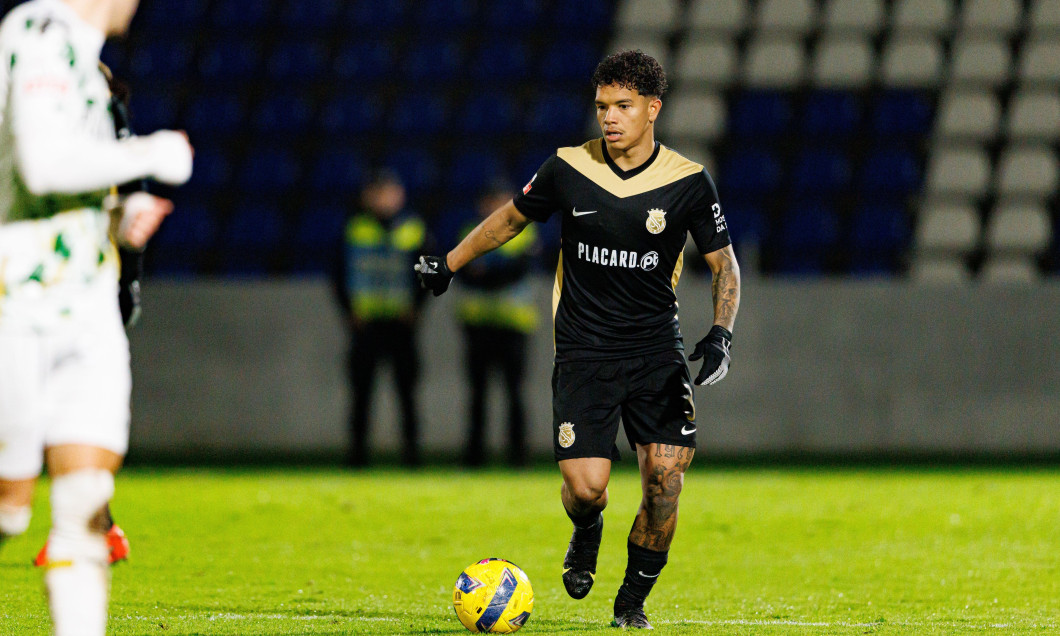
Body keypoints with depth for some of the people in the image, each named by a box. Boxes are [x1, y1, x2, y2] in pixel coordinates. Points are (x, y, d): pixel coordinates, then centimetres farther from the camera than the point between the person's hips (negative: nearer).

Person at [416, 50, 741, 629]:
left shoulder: (688, 183, -7)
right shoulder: (568, 169, -5)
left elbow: (724, 262, 1)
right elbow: (511, 218, 14)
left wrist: (721, 332, -15)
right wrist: (449, 264, 23)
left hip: (657, 352, 0)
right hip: (583, 351, 0)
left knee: (665, 478, -12)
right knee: (586, 487, -13)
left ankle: (632, 601, 11)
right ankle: (586, 534, 26)